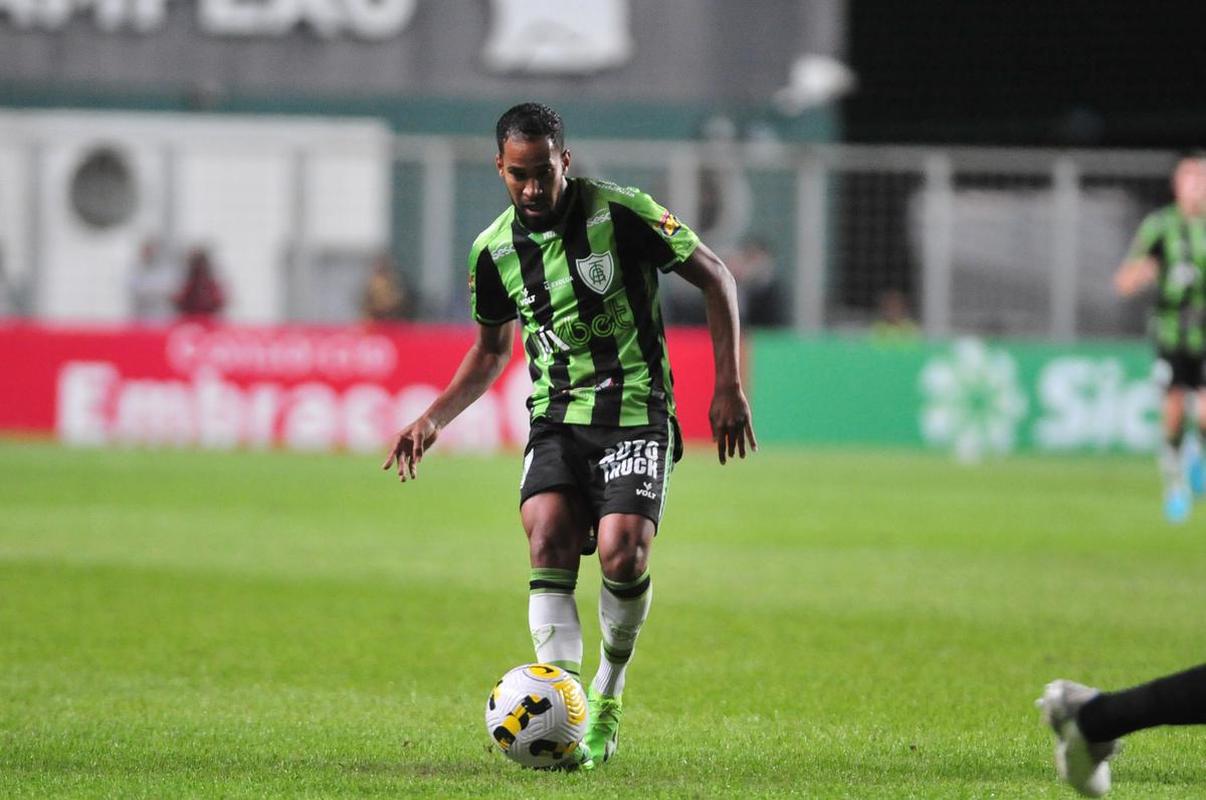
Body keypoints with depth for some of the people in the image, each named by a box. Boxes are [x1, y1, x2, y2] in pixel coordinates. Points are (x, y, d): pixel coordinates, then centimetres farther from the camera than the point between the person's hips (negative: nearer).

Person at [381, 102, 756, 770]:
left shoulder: (620, 214, -10)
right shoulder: (494, 250, 4)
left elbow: (715, 276, -1)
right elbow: (491, 351, 20)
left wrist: (729, 386, -5)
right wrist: (433, 419, 5)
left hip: (636, 416, -3)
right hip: (556, 419, 3)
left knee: (622, 552, -21)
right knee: (547, 537, -23)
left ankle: (608, 693, 8)